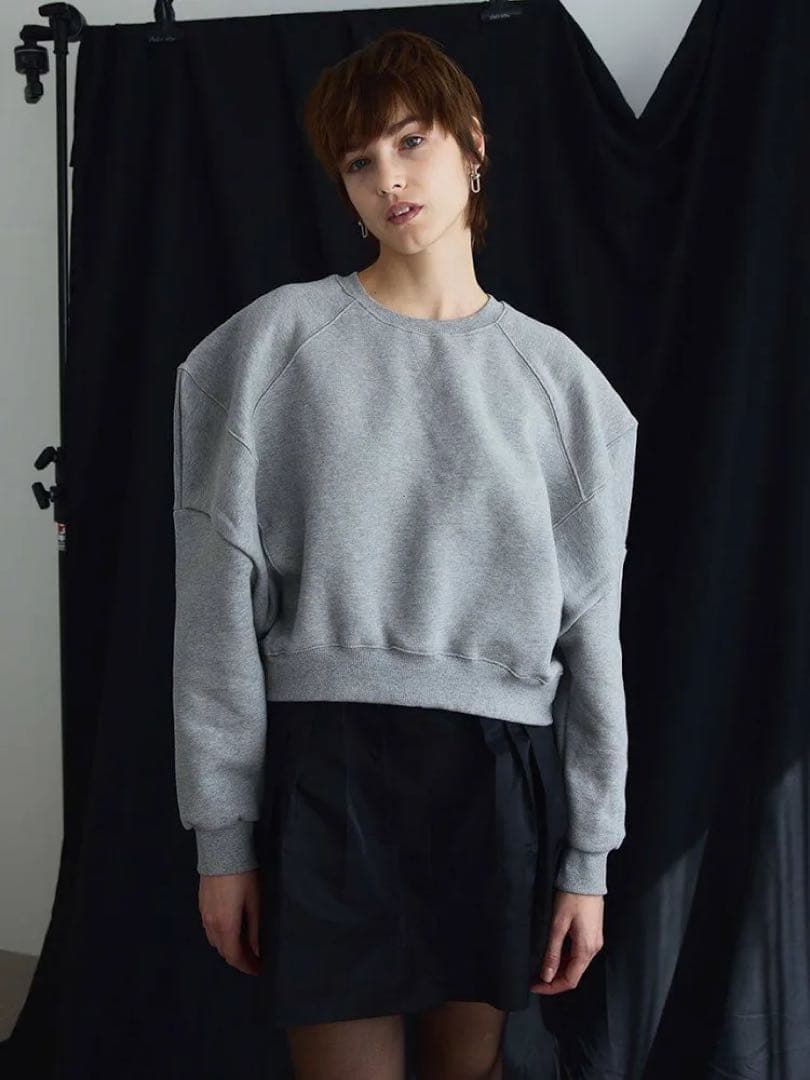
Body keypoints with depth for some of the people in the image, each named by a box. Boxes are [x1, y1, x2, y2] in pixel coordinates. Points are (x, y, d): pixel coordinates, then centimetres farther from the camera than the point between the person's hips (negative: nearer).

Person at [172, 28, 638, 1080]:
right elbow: (220, 600, -1)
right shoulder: (277, 341, 0)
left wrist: (587, 856, 3)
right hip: (328, 765, -2)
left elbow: (591, 627, 5)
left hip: (502, 775, 2)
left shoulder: (559, 377, 6)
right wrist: (222, 834, -4)